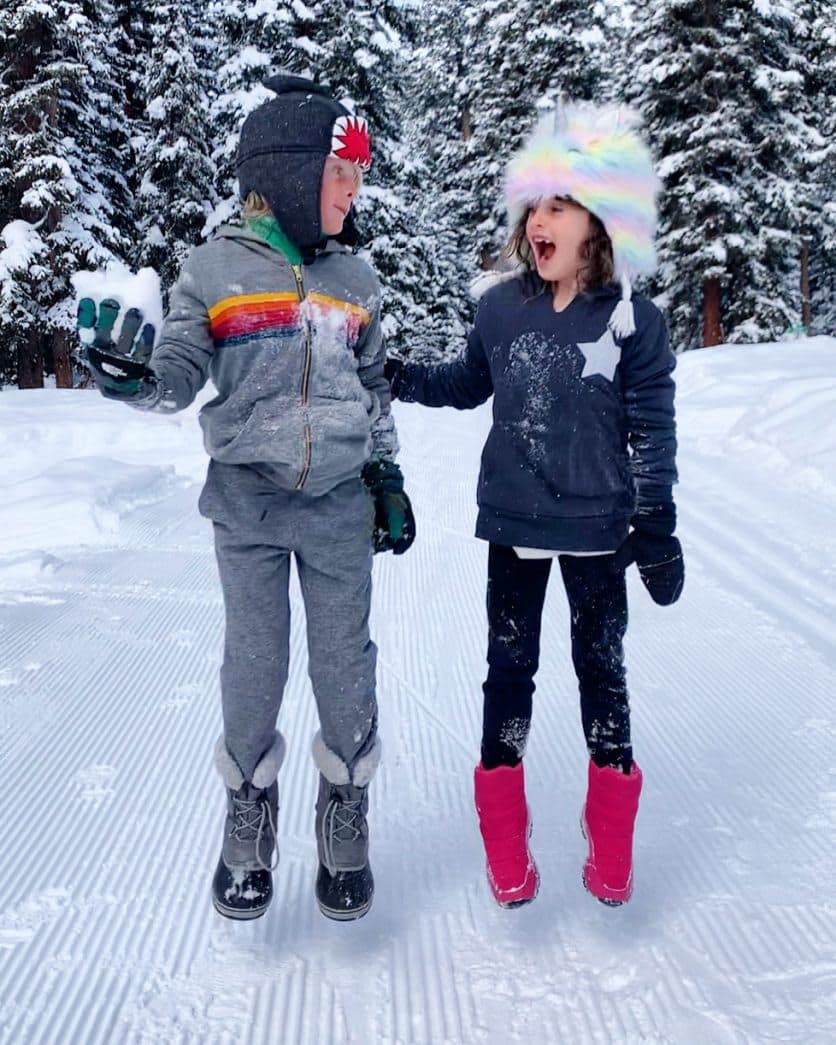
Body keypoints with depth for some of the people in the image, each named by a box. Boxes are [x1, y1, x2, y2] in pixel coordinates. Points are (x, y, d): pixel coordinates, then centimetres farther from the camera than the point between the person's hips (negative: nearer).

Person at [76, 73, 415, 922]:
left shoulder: (353, 278, 7)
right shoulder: (216, 269, -3)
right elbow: (179, 375, -4)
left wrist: (386, 476, 12)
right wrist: (134, 379, -26)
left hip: (339, 506, 2)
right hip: (247, 504, -2)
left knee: (345, 663, 6)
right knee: (253, 666, 6)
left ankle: (345, 818, 25)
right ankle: (249, 813, 27)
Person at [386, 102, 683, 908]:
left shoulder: (632, 321, -9)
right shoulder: (501, 308, -2)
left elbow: (652, 434, -6)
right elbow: (468, 385, 14)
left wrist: (657, 531, -7)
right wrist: (401, 379, -2)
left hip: (596, 530, -2)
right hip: (512, 525, 3)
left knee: (600, 671, 11)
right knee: (508, 670, 10)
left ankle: (610, 847, 29)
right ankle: (506, 847, 26)